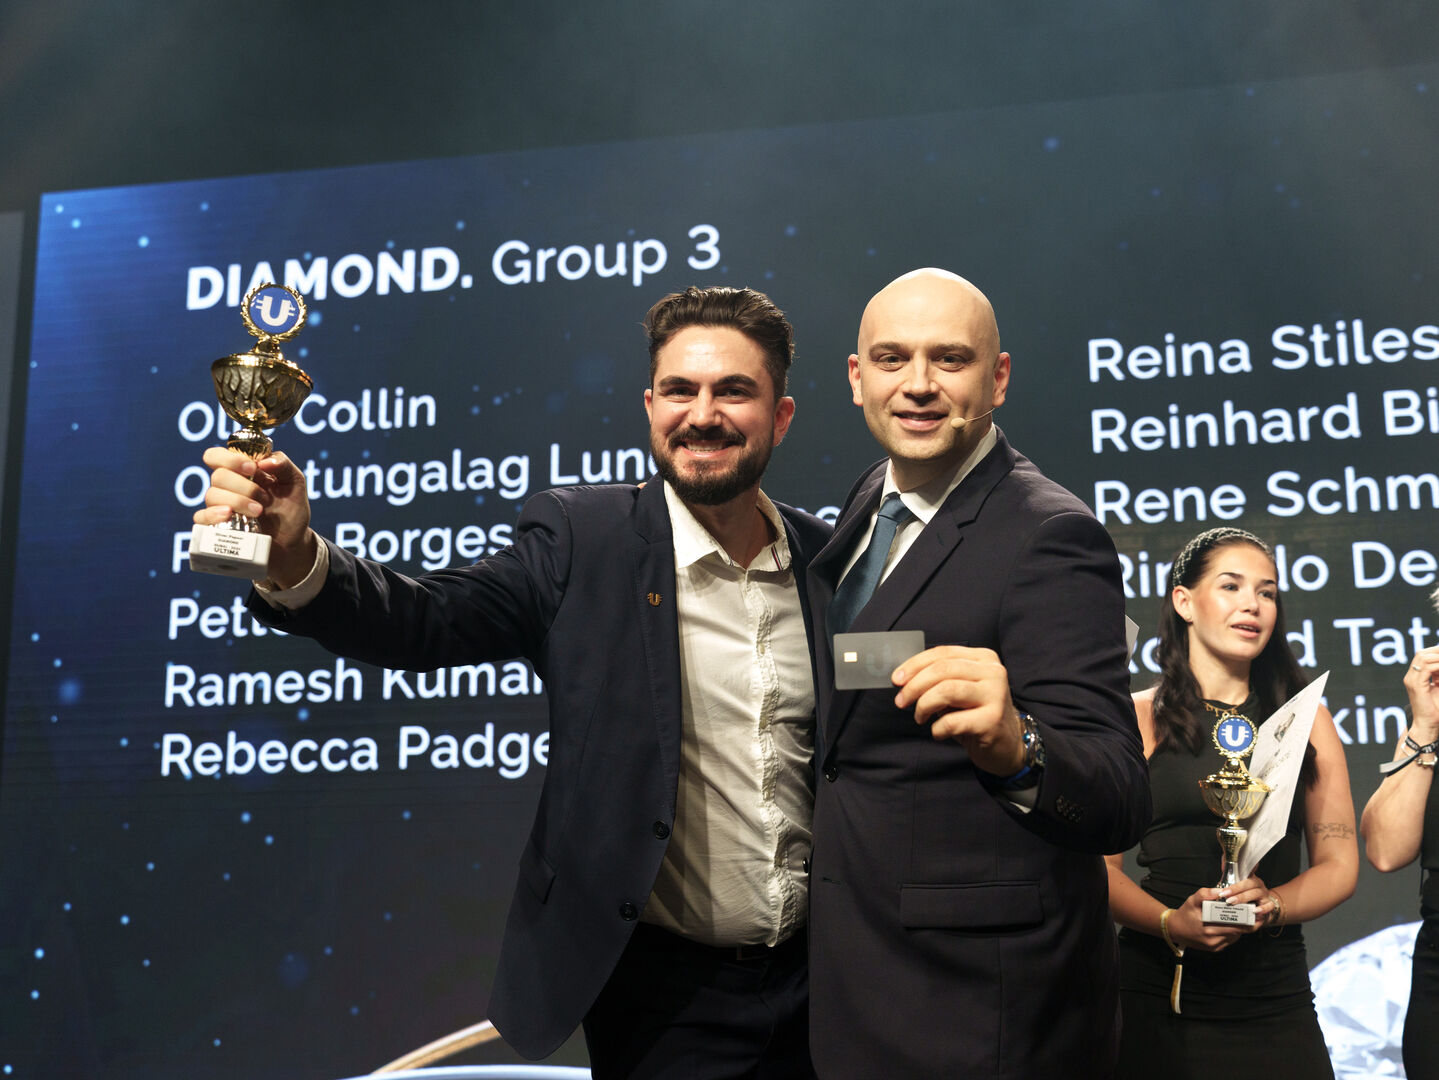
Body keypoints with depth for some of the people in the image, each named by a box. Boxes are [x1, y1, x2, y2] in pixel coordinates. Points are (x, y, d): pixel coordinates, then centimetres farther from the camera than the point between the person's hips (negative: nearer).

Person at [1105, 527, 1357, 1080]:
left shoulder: (1306, 719, 9)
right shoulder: (1139, 718, 1)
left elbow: (1339, 862, 7)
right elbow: (1102, 864, -4)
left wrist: (1270, 905, -12)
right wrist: (1171, 922, -21)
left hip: (1275, 999, 3)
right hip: (1157, 993, -2)